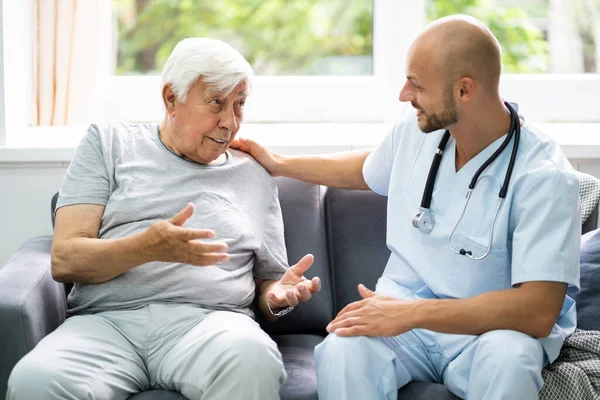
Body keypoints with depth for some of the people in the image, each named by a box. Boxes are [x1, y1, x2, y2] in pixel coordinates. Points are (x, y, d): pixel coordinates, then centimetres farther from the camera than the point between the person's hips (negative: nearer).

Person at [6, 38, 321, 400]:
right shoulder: (109, 142, 14)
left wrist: (278, 295, -2)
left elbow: (265, 283, 23)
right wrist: (146, 247, -16)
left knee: (252, 360, -37)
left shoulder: (255, 176, 21)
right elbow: (64, 260, 3)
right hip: (108, 319, 0)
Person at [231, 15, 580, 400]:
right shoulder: (416, 128, 2)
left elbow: (538, 311, -25)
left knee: (509, 357, -39)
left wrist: (413, 312, -28)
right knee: (341, 351, -32)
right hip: (403, 314, 3)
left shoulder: (544, 176, -18)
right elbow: (367, 170, 27)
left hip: (488, 328, -3)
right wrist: (280, 164, 31)